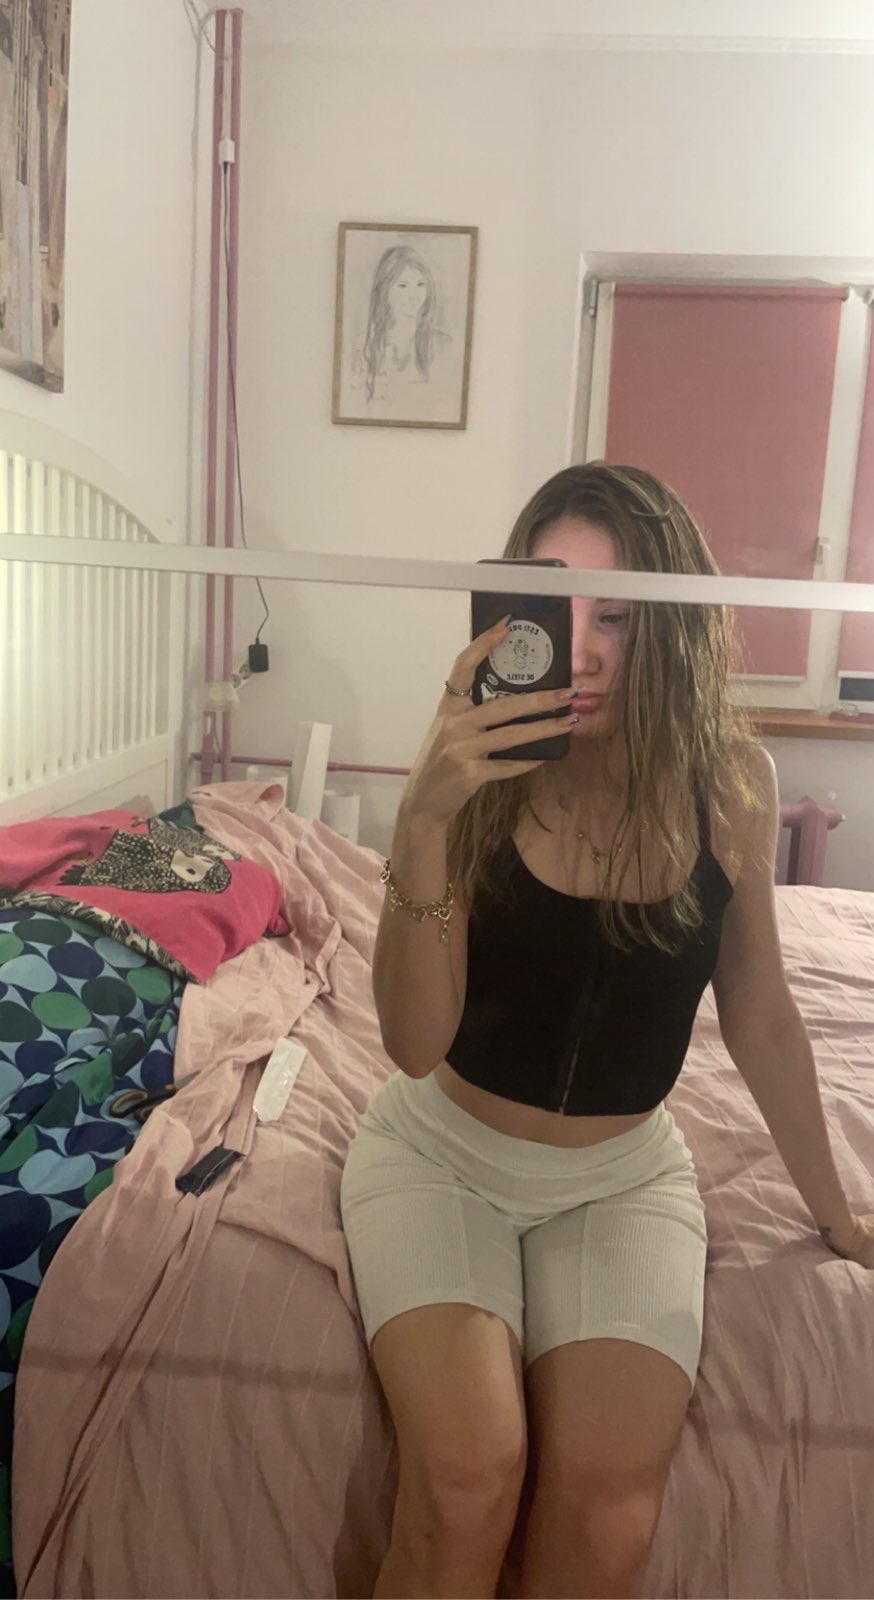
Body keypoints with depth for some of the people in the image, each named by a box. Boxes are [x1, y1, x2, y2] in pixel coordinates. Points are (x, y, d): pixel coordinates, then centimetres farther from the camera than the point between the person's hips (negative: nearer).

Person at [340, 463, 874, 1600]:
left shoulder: (729, 781, -11)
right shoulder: (482, 774, -16)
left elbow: (758, 1012, 2)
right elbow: (417, 1044, -22)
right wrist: (425, 818, -36)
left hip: (627, 1175, 2)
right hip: (441, 1152, -1)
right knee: (466, 1482, -20)